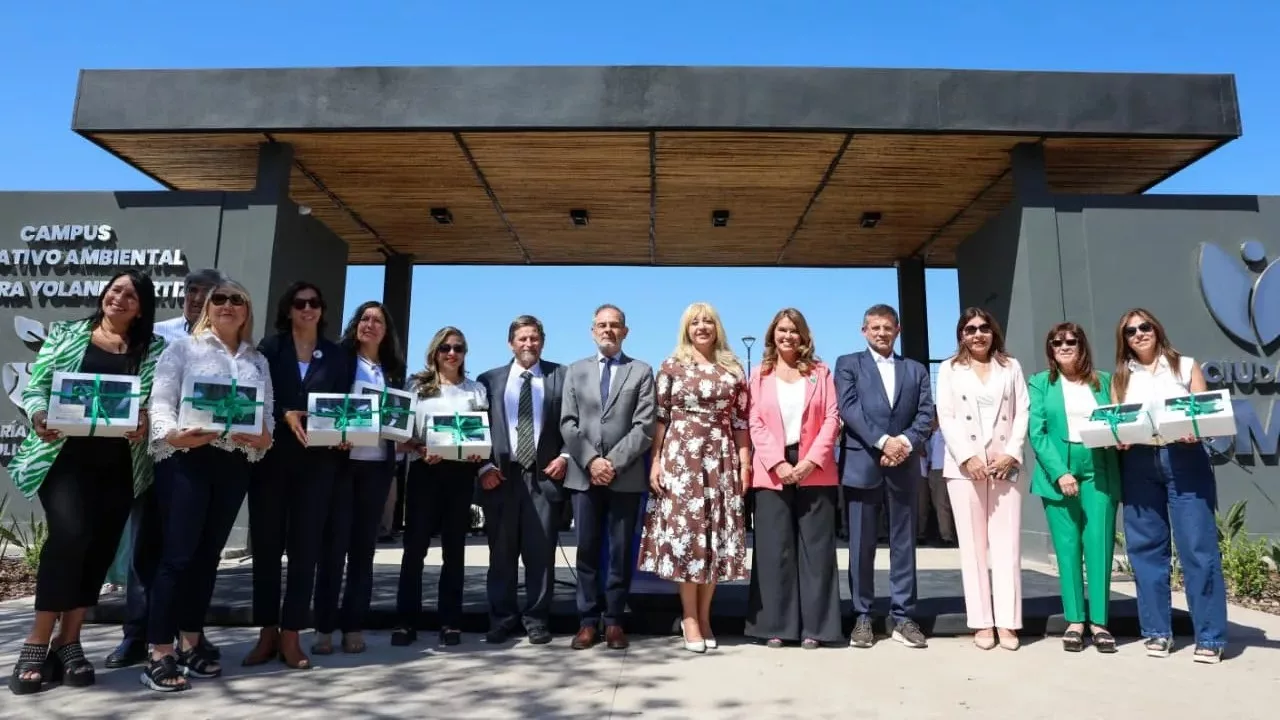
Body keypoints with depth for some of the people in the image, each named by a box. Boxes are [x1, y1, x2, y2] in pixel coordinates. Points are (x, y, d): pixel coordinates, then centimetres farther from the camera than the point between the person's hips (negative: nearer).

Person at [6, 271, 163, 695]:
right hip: (65, 455, -2)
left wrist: (145, 421, -18)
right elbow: (36, 386, 5)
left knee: (101, 546, 3)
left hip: (119, 465, 2)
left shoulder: (154, 350, 8)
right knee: (69, 534, -18)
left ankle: (68, 641, 16)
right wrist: (38, 416, -15)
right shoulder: (66, 335, 10)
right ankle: (38, 641, -3)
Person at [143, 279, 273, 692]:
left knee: (208, 553, 10)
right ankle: (160, 654, 0)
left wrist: (264, 436, -10)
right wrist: (173, 434, -23)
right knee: (177, 554, -6)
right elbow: (161, 401, -5)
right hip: (187, 458, -4)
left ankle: (190, 642, 20)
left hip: (237, 464, 4)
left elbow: (268, 412, 11)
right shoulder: (183, 348, 5)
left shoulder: (258, 361, 17)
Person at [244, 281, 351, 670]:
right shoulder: (270, 347, 7)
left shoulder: (336, 354, 11)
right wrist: (285, 416, -18)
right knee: (266, 543, 4)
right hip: (272, 456, 0)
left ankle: (291, 635, 8)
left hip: (317, 461, 1)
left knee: (305, 547, 1)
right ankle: (267, 632, 15)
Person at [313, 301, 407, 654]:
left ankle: (353, 626, 14)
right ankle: (324, 627, 8)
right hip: (340, 461, -3)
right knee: (333, 544, -1)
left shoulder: (394, 370, 13)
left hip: (378, 465, 3)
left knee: (364, 546, 7)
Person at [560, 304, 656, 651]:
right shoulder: (575, 371, 14)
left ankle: (613, 621, 14)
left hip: (626, 476, -2)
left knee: (620, 552, 4)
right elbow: (568, 424, 5)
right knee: (587, 551, 5)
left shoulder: (641, 372, 7)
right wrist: (591, 461, -9)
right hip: (583, 475, 2)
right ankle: (588, 621, 14)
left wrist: (614, 462, -12)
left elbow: (644, 426, -3)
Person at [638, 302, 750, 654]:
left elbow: (741, 420, 8)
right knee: (685, 531, -2)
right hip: (681, 456, -2)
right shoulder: (671, 366, 4)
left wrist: (745, 462, 2)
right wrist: (655, 461, -5)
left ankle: (704, 616, 16)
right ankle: (689, 618, 7)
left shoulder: (733, 370, 9)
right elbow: (659, 417, 2)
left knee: (715, 535, 4)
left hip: (722, 459, 2)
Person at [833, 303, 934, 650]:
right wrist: (882, 440, -16)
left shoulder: (916, 369, 17)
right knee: (861, 544, 2)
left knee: (904, 543, 6)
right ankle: (862, 617, 11)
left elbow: (926, 413, 5)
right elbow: (849, 408, -5)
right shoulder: (848, 364, 8)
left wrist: (906, 442, -13)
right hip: (862, 464, -2)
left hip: (904, 465, 3)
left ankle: (902, 617, 14)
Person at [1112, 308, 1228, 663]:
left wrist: (1195, 432, -17)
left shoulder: (1186, 366, 10)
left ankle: (1210, 637, 2)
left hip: (1184, 460, -2)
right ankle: (1157, 631, 12)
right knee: (1146, 548, 3)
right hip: (1138, 465, 2)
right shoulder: (1120, 378, 14)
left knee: (1198, 547, -5)